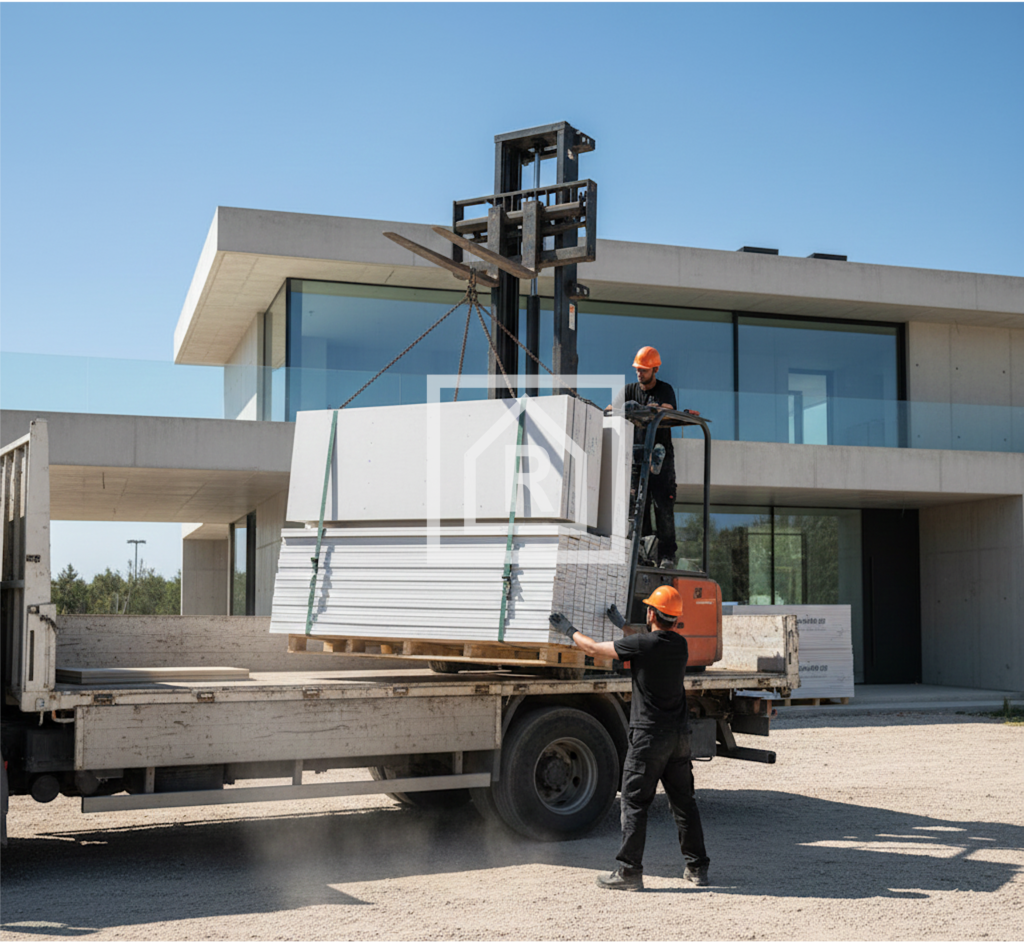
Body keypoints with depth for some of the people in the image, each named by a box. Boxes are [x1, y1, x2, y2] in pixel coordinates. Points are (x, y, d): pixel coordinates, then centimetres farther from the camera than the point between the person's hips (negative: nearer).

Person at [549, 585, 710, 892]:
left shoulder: (640, 644, -14)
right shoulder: (680, 644, 6)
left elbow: (593, 648, -5)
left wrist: (568, 630, 12)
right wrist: (621, 624, 39)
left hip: (649, 735, -6)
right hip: (679, 735, 7)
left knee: (634, 803, -1)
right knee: (683, 801, 13)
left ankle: (629, 870, 0)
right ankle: (697, 867, 18)